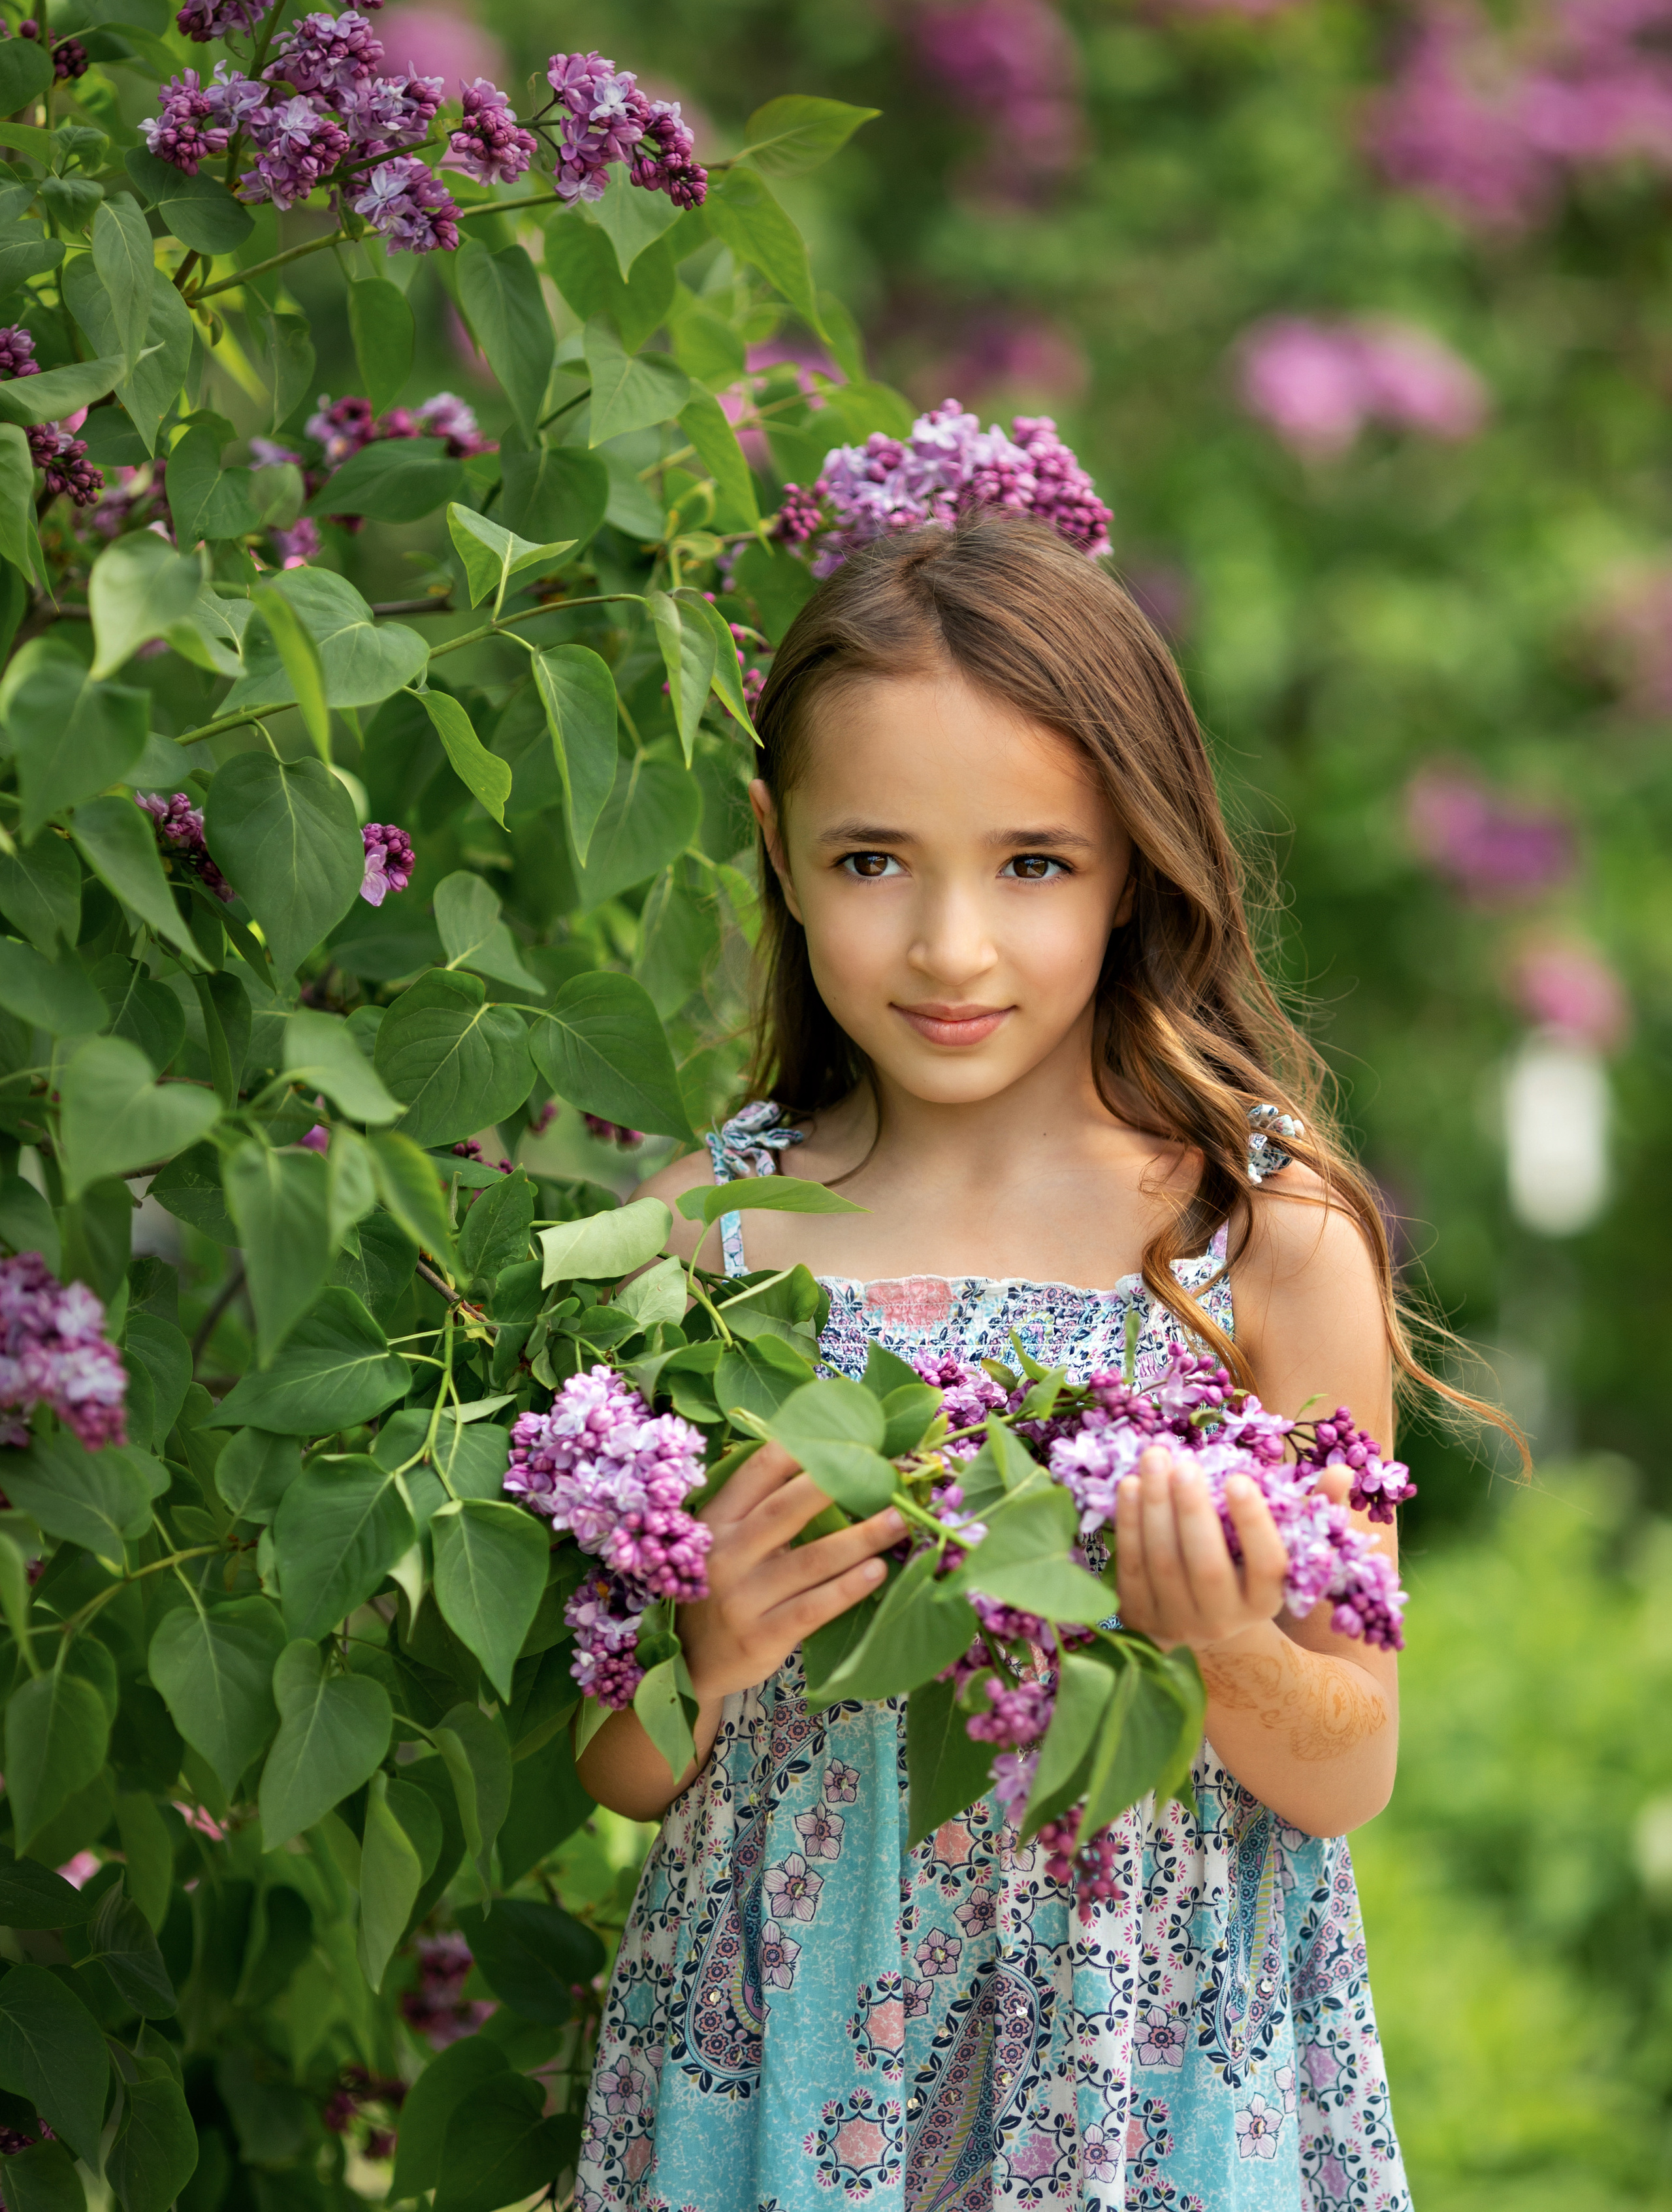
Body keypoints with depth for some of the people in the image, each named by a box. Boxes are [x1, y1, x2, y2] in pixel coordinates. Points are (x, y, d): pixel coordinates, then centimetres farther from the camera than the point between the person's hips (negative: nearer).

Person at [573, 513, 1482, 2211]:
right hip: (785, 2059, 2)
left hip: (1163, 2068, -1)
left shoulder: (1267, 1236, -8)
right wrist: (703, 1659, -18)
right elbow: (618, 1774, 3)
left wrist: (1225, 1656, -23)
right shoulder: (705, 1228, -3)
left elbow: (1351, 1776, -3)